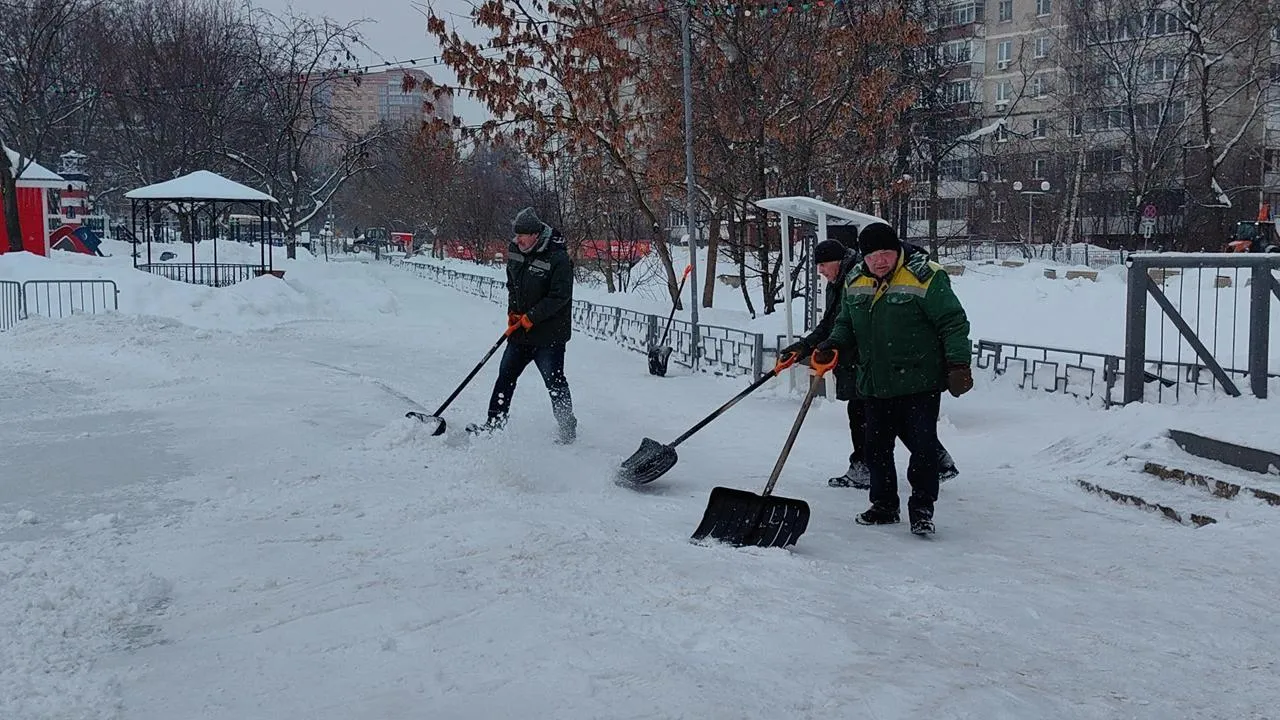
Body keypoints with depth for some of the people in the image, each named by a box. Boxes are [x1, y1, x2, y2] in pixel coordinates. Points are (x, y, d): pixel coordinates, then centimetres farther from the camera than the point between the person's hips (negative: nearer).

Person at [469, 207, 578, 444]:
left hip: (549, 333, -7)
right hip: (520, 331, 7)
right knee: (505, 375, 12)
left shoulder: (558, 259, -20)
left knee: (554, 381, -2)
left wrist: (531, 317, -20)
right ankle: (494, 423, 22)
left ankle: (567, 429, 11)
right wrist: (512, 311, 6)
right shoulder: (515, 251, 3)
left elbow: (560, 297, -22)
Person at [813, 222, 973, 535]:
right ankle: (884, 505, 28)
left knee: (923, 445, -6)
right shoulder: (855, 283, 7)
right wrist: (833, 344, 1)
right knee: (876, 447, 12)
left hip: (920, 383, -6)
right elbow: (845, 322, 20)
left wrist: (958, 363, -17)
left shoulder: (925, 277, -11)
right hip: (875, 385, 6)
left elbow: (953, 322, -11)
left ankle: (921, 509, 9)